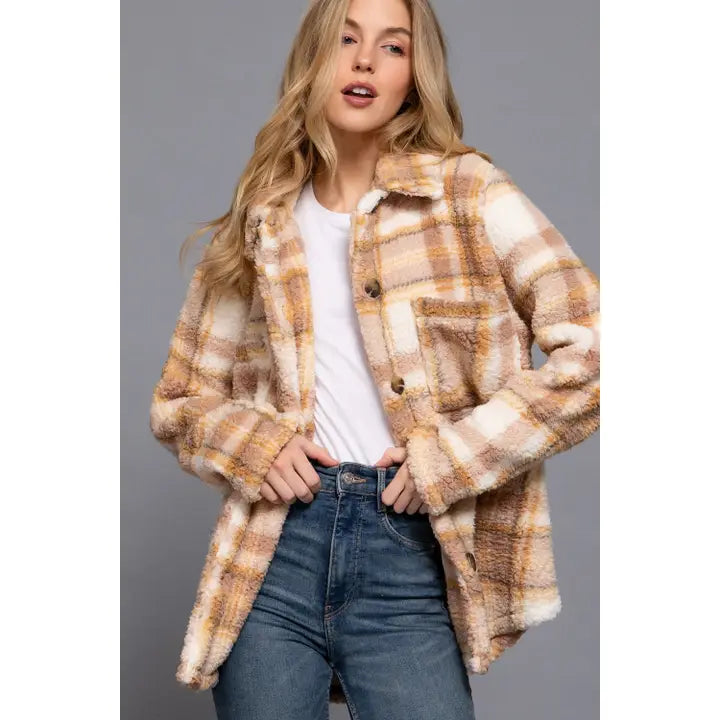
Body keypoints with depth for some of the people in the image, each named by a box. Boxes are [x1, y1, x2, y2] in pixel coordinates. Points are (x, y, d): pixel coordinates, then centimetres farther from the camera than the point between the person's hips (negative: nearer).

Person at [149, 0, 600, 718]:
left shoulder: (468, 191, 2)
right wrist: (250, 443, -4)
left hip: (411, 557, -2)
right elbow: (178, 400, 16)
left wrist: (454, 454, -11)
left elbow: (592, 350, -6)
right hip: (274, 549, 2)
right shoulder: (258, 225, 9)